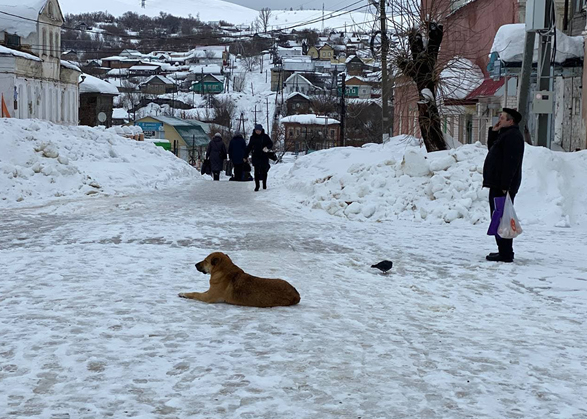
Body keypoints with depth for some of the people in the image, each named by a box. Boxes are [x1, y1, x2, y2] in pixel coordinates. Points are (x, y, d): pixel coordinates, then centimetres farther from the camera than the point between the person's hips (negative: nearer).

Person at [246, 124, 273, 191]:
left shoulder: (265, 137, 1)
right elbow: (249, 147, 14)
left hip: (264, 157, -1)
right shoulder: (253, 137, 7)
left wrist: (267, 147, -18)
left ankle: (264, 185, 22)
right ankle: (257, 186, -4)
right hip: (256, 157, 1)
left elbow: (271, 144, 3)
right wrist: (245, 155, 12)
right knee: (257, 172, -7)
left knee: (264, 171, 6)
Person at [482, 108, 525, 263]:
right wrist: (493, 132, 15)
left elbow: (510, 162, -22)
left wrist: (504, 185, -25)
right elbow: (492, 148, 29)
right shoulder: (506, 134, 19)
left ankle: (505, 253, -10)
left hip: (503, 186, -11)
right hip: (498, 185, 11)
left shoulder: (513, 135, -14)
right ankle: (504, 251, 20)